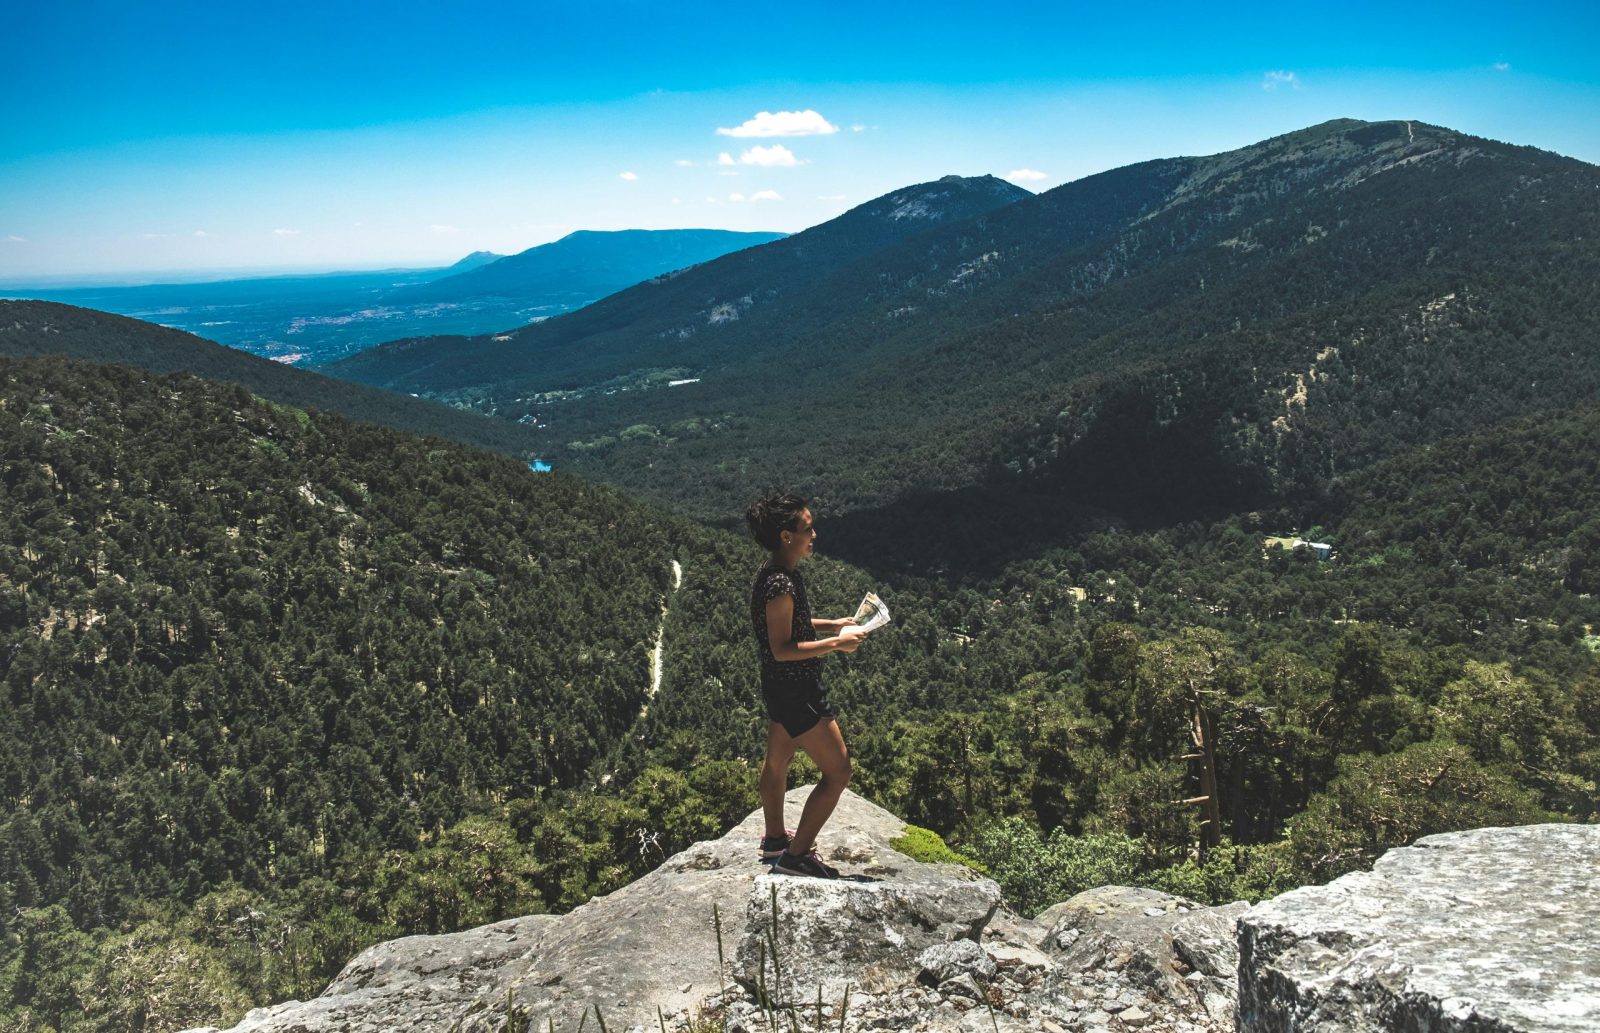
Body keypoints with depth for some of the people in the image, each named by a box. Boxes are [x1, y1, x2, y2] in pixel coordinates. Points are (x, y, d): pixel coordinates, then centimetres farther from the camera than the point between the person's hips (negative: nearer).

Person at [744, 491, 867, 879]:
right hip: (795, 690, -10)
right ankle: (796, 855, 7)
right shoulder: (780, 584, -28)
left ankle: (775, 839, 44)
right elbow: (782, 648, -27)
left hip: (781, 687, 11)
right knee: (838, 771, -2)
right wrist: (836, 643, -22)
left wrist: (832, 625, 9)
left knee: (778, 760, 25)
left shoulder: (775, 572, 3)